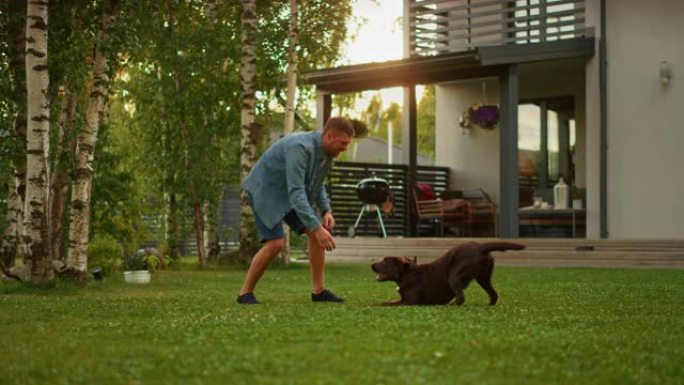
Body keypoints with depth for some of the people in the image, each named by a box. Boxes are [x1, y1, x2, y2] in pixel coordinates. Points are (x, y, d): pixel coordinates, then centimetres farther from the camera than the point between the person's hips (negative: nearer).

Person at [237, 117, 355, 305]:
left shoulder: (328, 152, -6)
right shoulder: (300, 147, -34)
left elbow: (316, 184, 11)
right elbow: (295, 192, -39)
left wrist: (326, 211, -5)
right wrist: (317, 227, -42)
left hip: (289, 192, 8)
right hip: (265, 190, -8)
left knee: (315, 233, -4)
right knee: (276, 243, -19)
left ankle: (318, 290, 2)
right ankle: (245, 293, -5)